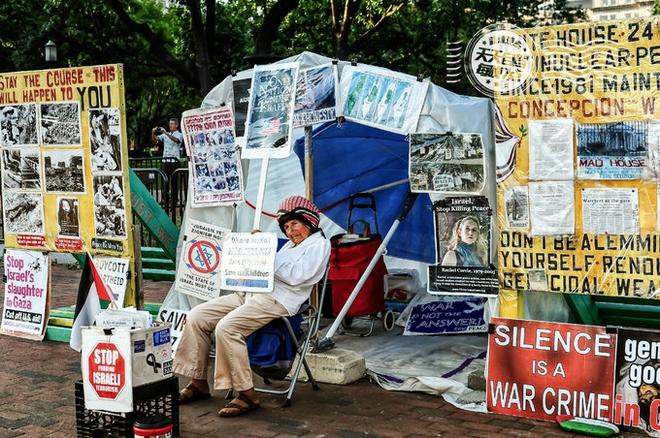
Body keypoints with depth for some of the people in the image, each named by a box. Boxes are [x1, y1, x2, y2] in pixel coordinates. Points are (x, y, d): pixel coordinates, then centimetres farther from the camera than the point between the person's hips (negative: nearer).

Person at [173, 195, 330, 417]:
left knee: (226, 327, -31)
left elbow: (295, 276, -14)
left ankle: (246, 394, -22)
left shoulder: (319, 244, 1)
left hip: (277, 301, -9)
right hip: (251, 293, 9)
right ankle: (198, 383, 5)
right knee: (196, 317, -3)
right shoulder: (290, 245, 29)